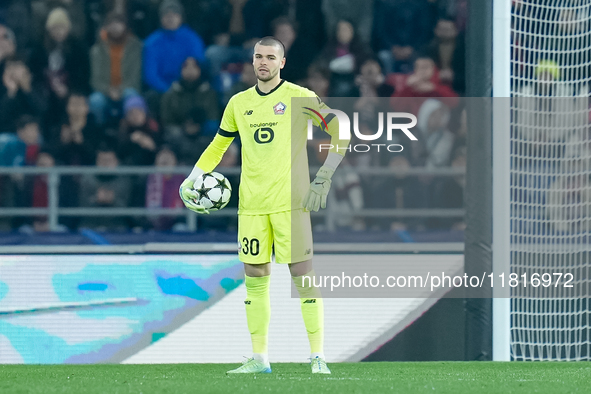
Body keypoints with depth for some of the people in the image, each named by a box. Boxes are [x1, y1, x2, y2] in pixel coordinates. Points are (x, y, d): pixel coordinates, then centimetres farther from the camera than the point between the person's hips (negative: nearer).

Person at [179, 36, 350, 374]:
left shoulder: (299, 97, -2)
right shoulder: (239, 103, 12)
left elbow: (341, 132, -2)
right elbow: (218, 146, 24)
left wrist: (323, 178, -9)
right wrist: (193, 179, 10)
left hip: (290, 202, -5)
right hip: (252, 204, 5)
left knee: (304, 275, -8)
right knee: (255, 278, 5)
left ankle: (318, 357, -6)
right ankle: (259, 359, 11)